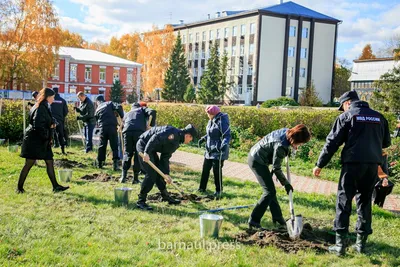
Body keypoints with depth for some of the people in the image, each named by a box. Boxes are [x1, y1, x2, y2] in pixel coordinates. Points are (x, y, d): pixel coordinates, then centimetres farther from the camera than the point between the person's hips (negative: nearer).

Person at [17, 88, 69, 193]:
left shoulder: (45, 107, 13)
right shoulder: (40, 108, -18)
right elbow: (37, 125, -25)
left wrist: (52, 124, 2)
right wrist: (46, 136, -16)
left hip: (43, 141, 10)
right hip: (34, 140, -10)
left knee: (50, 162, 8)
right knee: (29, 164, -1)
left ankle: (55, 186, 12)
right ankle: (19, 187, 11)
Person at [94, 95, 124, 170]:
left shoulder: (97, 109, 19)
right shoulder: (109, 103, 9)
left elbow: (96, 120, 21)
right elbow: (118, 107, -8)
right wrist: (122, 116, 0)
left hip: (102, 128, 3)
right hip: (112, 127, -3)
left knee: (102, 146, 15)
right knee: (114, 146, 2)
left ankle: (100, 163, 22)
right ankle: (115, 163, -5)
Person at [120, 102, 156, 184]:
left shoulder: (127, 114, 37)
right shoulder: (142, 109, 27)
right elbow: (152, 112, 6)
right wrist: (151, 125, 7)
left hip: (127, 131, 3)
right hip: (139, 131, -3)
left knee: (127, 153, 15)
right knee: (138, 154, 5)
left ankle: (123, 176, 12)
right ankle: (135, 178, 7)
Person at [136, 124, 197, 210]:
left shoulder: (176, 142, 12)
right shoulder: (173, 133, -18)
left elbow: (165, 157, 14)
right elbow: (156, 137, -29)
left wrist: (166, 173, 8)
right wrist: (146, 152, -33)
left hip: (150, 149, 10)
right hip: (144, 145, -10)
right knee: (151, 174, -13)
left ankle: (166, 196, 30)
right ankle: (141, 201, -7)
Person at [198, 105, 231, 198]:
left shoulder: (222, 122, -19)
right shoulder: (211, 121, 8)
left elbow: (227, 135, -22)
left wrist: (224, 144, -38)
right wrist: (203, 138, 14)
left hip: (218, 151, -9)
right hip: (209, 150, 9)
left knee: (217, 170, -2)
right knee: (205, 169, 14)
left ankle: (218, 190, 13)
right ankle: (202, 188, 27)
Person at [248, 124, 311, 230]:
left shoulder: (286, 132, -7)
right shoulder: (280, 146, -30)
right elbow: (276, 168, -19)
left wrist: (292, 147, 7)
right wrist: (286, 184, -8)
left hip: (255, 156, 10)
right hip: (257, 161, -10)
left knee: (270, 190, 15)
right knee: (269, 192, -8)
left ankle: (277, 218, 26)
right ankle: (253, 221, -3)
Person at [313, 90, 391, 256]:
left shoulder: (347, 116, 0)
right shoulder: (379, 117, 14)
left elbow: (332, 143, -3)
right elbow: (386, 142, 22)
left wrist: (320, 165, 2)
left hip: (353, 163, -4)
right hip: (373, 164, 5)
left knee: (343, 201, 1)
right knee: (365, 202, 15)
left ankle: (340, 244, -1)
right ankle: (361, 242, 17)